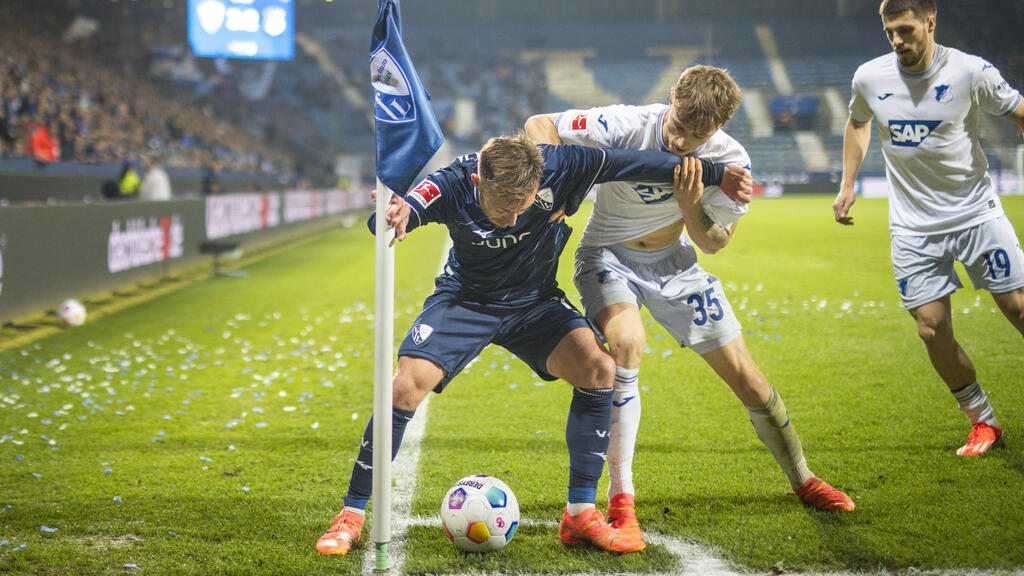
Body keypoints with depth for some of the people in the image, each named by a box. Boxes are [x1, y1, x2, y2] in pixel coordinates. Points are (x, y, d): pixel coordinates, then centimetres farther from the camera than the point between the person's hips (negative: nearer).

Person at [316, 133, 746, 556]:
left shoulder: (559, 168, -27)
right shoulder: (453, 184, -30)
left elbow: (635, 163, -17)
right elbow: (383, 223, -41)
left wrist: (715, 174, -15)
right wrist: (391, 216, -66)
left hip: (533, 301, 2)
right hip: (465, 298, -2)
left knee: (599, 369, -20)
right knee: (406, 388, -20)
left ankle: (580, 516, -9)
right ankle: (352, 515, -3)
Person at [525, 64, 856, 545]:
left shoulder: (729, 161, -19)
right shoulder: (625, 126, -27)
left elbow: (714, 243, -9)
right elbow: (539, 125, -19)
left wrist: (690, 205, -30)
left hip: (673, 262, 3)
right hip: (609, 256, -3)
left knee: (744, 376, 2)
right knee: (627, 343, -34)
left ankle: (802, 480, 28)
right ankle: (621, 501, -25)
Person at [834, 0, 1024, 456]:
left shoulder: (971, 72, -11)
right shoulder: (869, 78, -3)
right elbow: (858, 123, 18)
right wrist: (847, 186, 11)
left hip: (975, 212, -2)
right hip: (913, 225, 2)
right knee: (931, 327, -4)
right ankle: (982, 422, 14)